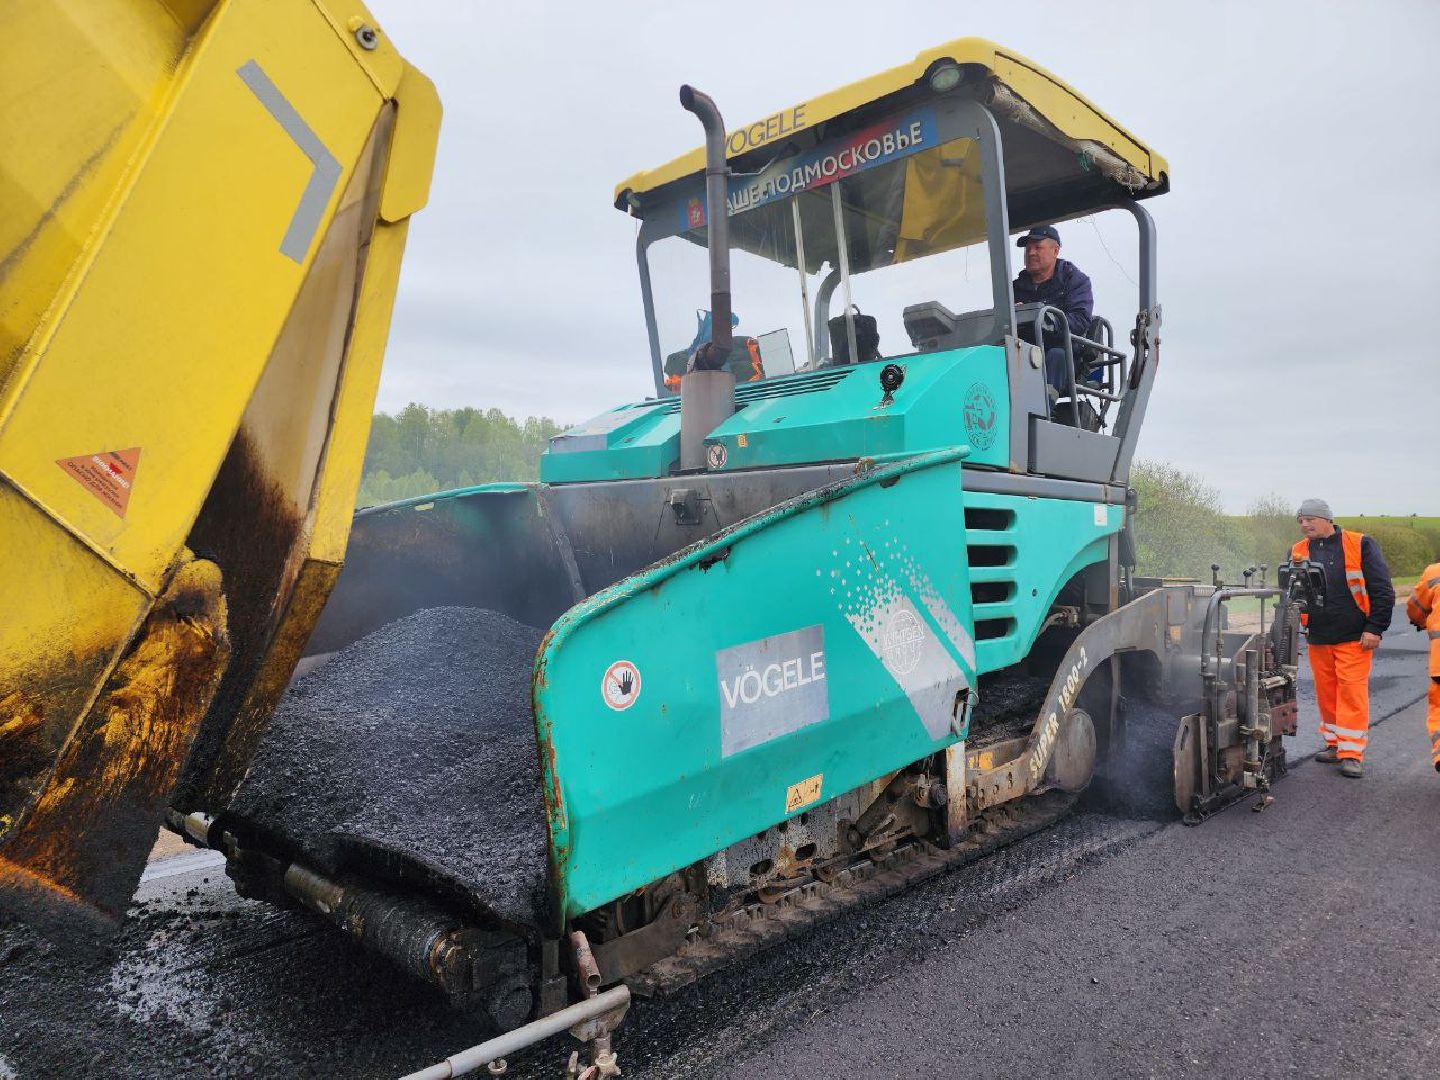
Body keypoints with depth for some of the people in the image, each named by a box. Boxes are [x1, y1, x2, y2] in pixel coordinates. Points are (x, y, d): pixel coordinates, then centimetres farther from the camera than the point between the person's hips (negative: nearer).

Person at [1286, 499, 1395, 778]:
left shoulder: (1360, 545, -3)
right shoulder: (1298, 552, 7)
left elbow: (1382, 590, -4)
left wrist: (1375, 628, -8)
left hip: (1354, 638, -4)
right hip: (1318, 639, 4)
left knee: (1352, 693, -5)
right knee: (1326, 692, 9)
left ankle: (1352, 753, 0)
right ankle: (1334, 743, 23)